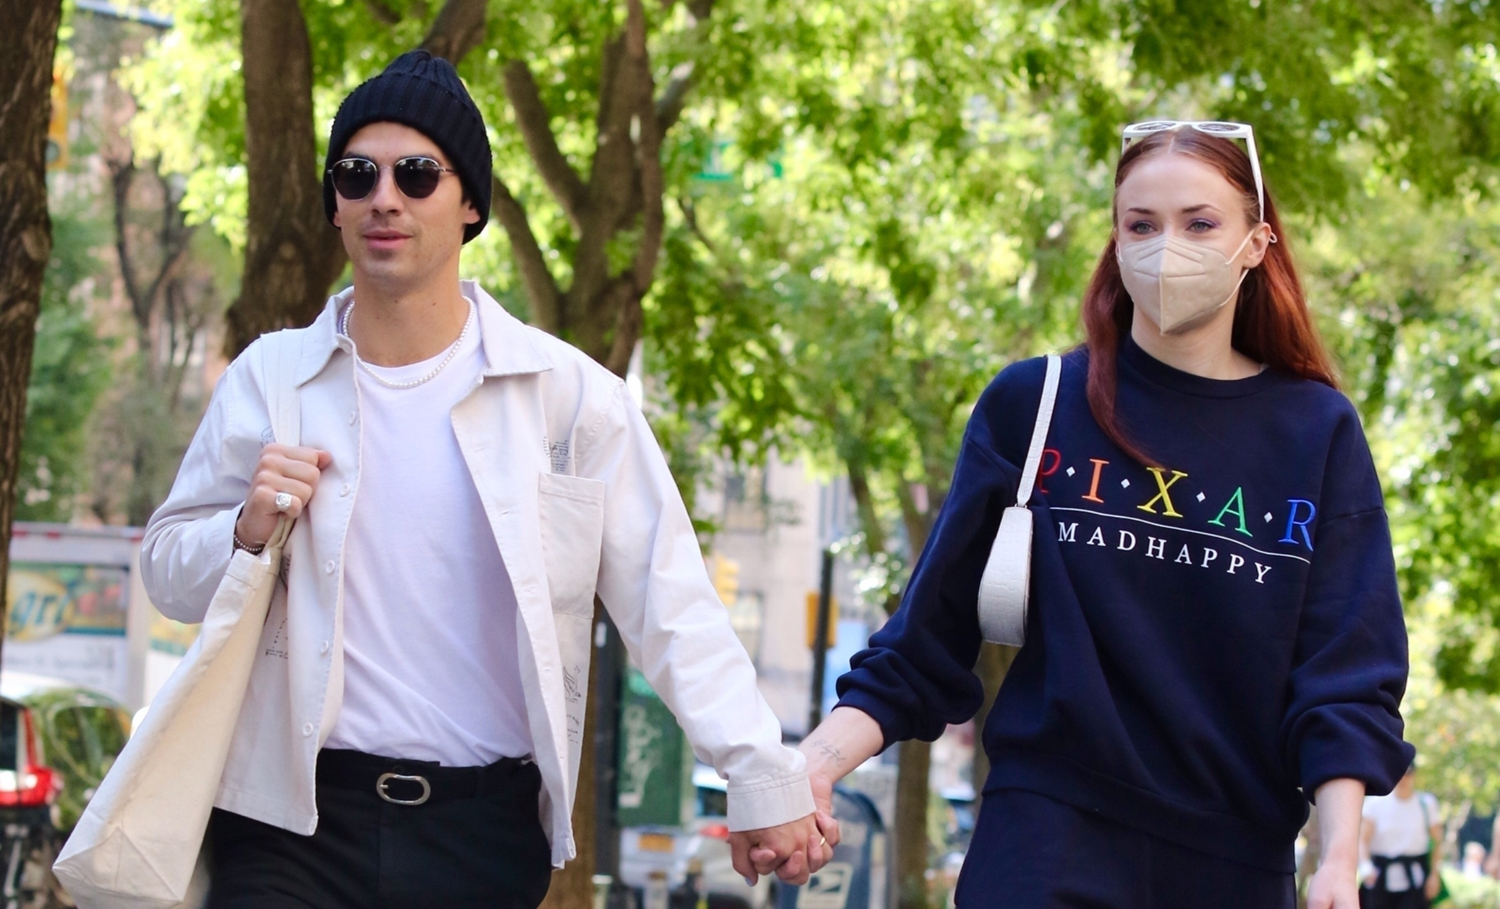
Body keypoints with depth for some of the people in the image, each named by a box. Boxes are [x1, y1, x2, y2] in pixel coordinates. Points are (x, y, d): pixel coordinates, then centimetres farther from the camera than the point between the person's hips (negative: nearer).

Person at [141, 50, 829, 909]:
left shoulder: (568, 394, -1)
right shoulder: (267, 380, 4)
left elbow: (671, 607, -2)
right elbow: (168, 572, 11)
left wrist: (762, 775, -9)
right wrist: (247, 533, -10)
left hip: (489, 834, -1)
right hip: (298, 818, 1)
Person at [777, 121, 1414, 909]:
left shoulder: (1319, 435, 3)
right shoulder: (1031, 407, 1)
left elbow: (1344, 679, -1)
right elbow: (926, 641, 1)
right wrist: (819, 759, -12)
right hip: (1048, 842, -1)